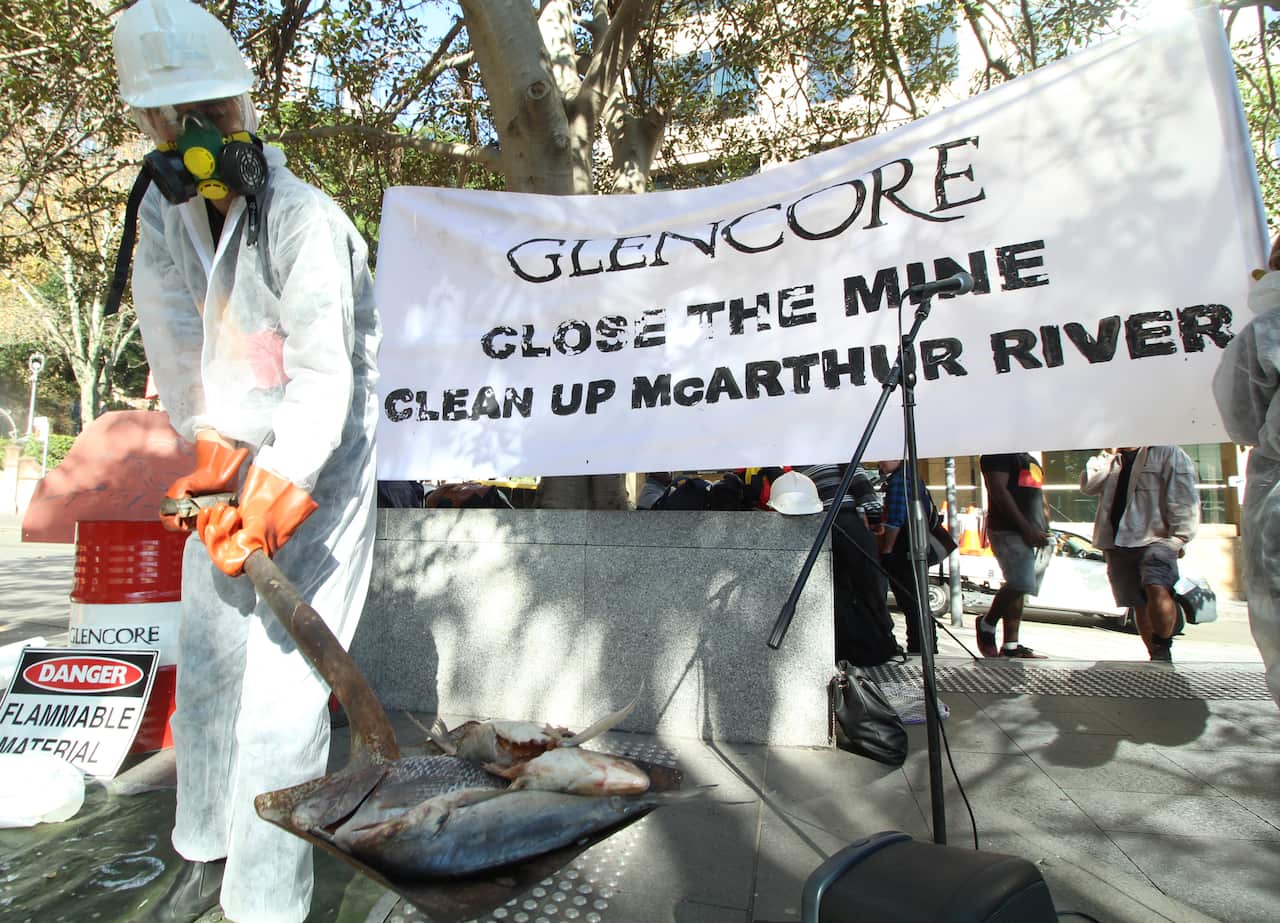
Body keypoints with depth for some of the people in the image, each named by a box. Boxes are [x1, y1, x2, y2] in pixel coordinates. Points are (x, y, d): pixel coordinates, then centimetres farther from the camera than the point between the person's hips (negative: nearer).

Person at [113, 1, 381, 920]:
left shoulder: (302, 218, -16)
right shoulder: (162, 215, 6)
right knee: (205, 656, 14)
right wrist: (208, 455, -17)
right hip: (231, 460, 7)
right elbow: (181, 355, -3)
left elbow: (324, 376, -23)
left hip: (320, 459, -7)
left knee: (282, 681, -9)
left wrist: (271, 494, -30)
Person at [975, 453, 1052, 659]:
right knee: (1020, 584, -18)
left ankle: (1011, 646, 8)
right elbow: (999, 491, -16)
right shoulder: (998, 454, -4)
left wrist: (1043, 529, 13)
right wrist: (1026, 528, -19)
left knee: (1017, 588, 6)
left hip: (1034, 534, 9)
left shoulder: (1029, 457, 25)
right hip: (1009, 531, -9)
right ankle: (987, 624, 2)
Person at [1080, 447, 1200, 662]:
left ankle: (1163, 649, -13)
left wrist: (1177, 539, -12)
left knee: (1157, 589, -27)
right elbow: (1088, 486, 4)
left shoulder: (1169, 453, 4)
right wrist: (1107, 454, 1)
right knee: (1140, 605, 8)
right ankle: (1156, 657, 18)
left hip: (1155, 540, -5)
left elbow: (1185, 501, -3)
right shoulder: (1112, 460, 20)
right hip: (1117, 545, 5)